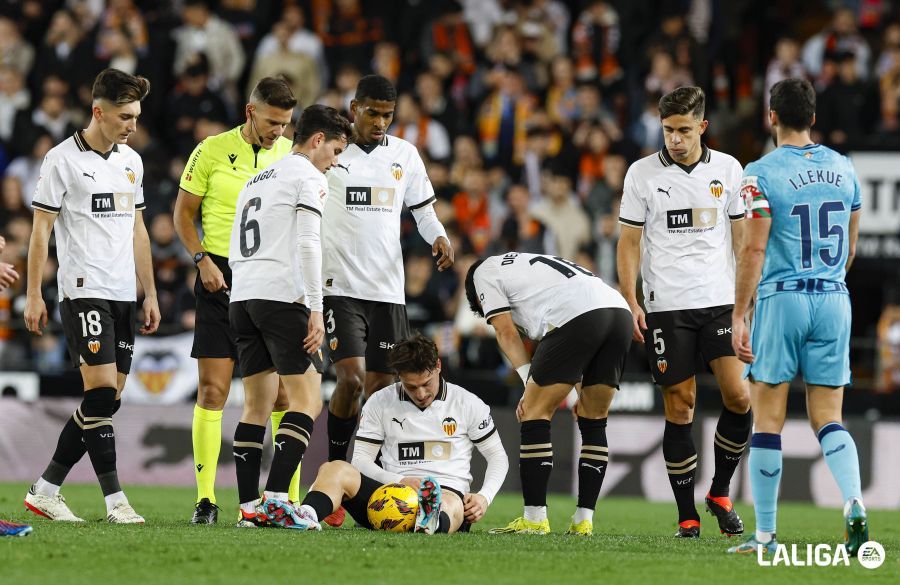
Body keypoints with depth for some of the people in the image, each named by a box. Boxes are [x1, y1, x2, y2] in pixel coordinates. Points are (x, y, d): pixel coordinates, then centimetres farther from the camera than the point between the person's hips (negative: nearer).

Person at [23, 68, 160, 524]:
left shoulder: (131, 161, 15)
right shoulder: (63, 159, -5)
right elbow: (41, 230, -4)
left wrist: (150, 294, 18)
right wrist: (33, 295, -8)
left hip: (123, 297, 7)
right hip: (83, 292, -7)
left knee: (107, 400, 4)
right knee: (101, 392, -13)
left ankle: (45, 491, 13)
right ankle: (115, 500, -11)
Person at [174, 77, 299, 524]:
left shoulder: (293, 155, 6)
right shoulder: (212, 151, 0)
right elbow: (184, 212, 5)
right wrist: (202, 259, -8)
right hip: (222, 277, -2)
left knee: (283, 392, -2)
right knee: (212, 389, -4)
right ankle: (205, 499, -1)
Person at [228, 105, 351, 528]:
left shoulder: (256, 180, 25)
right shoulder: (308, 177, -1)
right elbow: (308, 245, -12)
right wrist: (316, 310, -14)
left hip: (242, 298, 8)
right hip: (282, 297, -8)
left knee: (257, 405, 8)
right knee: (307, 400, -7)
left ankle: (249, 506, 1)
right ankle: (276, 497, -19)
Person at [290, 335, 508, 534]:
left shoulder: (467, 404, 9)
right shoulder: (380, 403, 11)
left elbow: (497, 456, 16)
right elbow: (361, 459, 11)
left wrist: (484, 497, -3)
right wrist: (400, 482, -8)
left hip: (448, 492, -2)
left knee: (451, 504, -43)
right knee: (336, 469, -28)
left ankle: (431, 522, -82)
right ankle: (306, 516, -61)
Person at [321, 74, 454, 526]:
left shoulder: (405, 155, 10)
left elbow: (423, 210, 19)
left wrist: (439, 238, -2)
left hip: (387, 288, 4)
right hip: (339, 285, -4)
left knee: (382, 388, 3)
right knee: (351, 379, -17)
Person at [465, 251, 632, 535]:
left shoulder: (484, 271, 22)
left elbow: (506, 333, 11)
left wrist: (531, 387, 10)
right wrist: (582, 393, 27)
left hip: (577, 316, -7)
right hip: (620, 311, 7)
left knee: (535, 413, 2)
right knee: (594, 420, 16)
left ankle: (534, 519, 1)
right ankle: (583, 520, 15)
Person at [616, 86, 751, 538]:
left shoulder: (727, 169, 7)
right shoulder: (642, 173, 2)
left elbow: (741, 237, 13)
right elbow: (629, 241, 5)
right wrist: (630, 302, -4)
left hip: (720, 301, 1)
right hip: (667, 306, -1)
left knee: (738, 396, -10)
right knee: (680, 407, -1)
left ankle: (720, 493, 11)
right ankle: (687, 516, 5)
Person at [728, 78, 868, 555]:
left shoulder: (762, 174, -8)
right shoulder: (843, 169, 9)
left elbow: (754, 251, -12)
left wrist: (739, 317, -8)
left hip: (782, 300, -4)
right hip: (834, 301, 4)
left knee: (768, 419, 3)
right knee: (827, 418, 8)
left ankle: (766, 534, 4)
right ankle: (854, 504, -17)